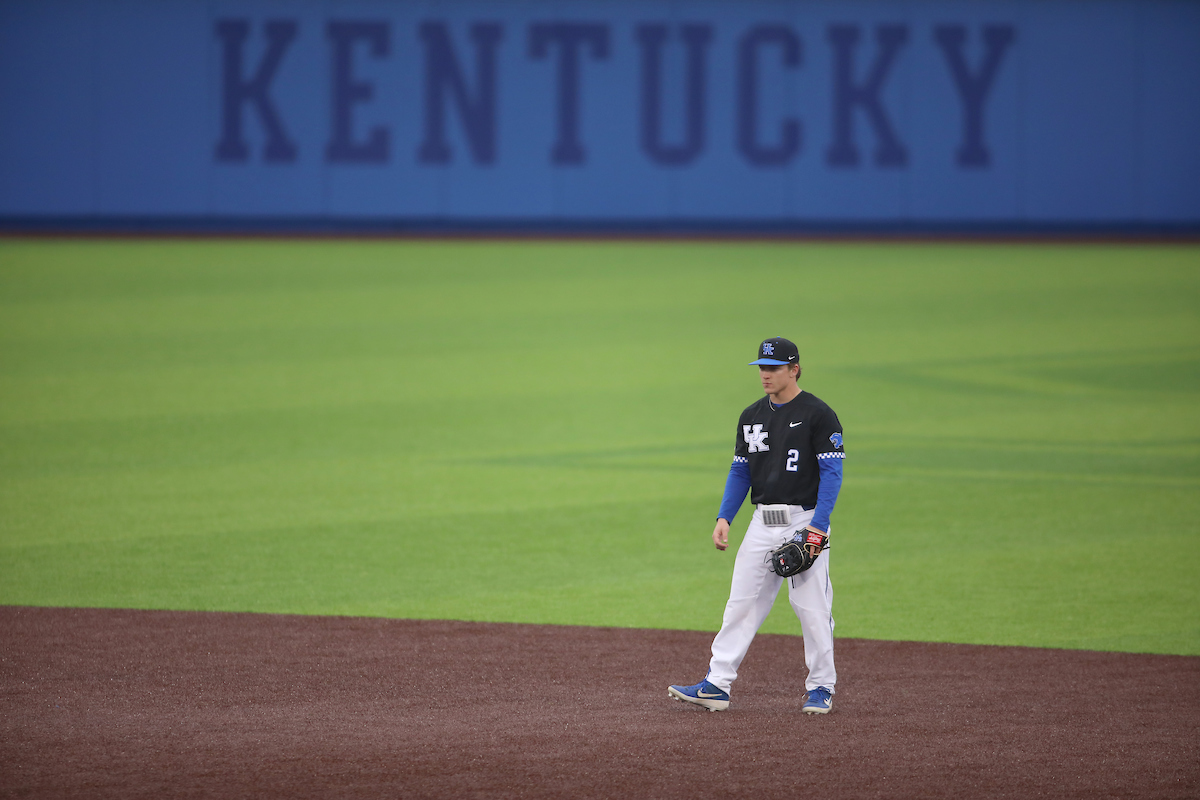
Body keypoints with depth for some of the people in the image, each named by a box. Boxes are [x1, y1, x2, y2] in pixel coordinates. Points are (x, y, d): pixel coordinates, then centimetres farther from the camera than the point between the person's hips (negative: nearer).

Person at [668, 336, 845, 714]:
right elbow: (740, 471, 17)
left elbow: (832, 472, -12)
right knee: (742, 602, 3)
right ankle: (717, 685, 3)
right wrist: (724, 518, 5)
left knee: (812, 606, -3)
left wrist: (818, 526, -20)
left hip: (804, 521, -6)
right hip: (763, 523, 6)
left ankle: (821, 688, 9)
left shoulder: (818, 415, -7)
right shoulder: (752, 417, 12)